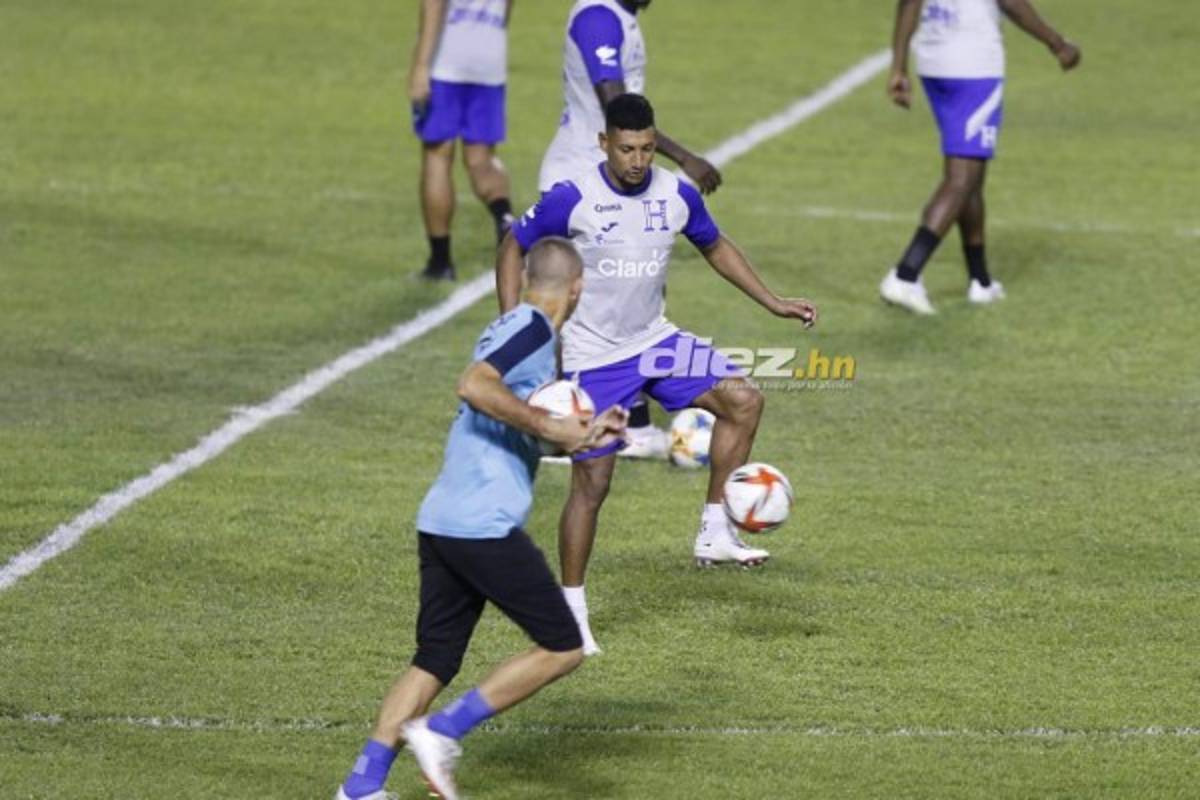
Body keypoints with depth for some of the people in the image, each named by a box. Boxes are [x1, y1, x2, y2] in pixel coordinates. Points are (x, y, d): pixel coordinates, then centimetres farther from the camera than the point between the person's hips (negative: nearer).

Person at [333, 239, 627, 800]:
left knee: (434, 661, 12)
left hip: (441, 523, 9)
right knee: (562, 648, -1)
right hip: (484, 527, -9)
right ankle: (443, 731, -6)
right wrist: (548, 426, -21)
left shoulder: (513, 328, 20)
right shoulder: (534, 328, -9)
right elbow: (475, 387, -26)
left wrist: (585, 434, 34)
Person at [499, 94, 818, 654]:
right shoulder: (572, 200, -17)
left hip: (656, 343, 5)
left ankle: (715, 533, -4)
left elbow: (715, 247, 15)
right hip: (593, 357, -5)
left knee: (743, 399, -13)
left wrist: (774, 304, 10)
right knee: (591, 482, -3)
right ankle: (571, 611, 10)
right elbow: (514, 249, -4)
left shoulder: (677, 196, -5)